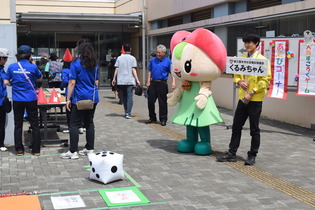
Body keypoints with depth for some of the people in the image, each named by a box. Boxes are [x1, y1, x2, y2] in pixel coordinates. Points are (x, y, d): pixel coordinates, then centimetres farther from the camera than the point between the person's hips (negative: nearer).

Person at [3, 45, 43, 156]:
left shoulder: (12, 67, -3)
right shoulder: (33, 67, -8)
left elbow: (6, 82, -1)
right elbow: (40, 78, 9)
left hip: (17, 100, 2)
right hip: (31, 99, -2)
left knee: (18, 125, 11)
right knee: (34, 125, 8)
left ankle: (19, 150, 14)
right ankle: (36, 150, 10)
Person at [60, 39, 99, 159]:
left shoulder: (75, 63, -10)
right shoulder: (95, 64, 8)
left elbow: (72, 83, -12)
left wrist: (68, 99, -8)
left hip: (79, 98, -6)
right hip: (93, 98, 6)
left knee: (74, 124, 0)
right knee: (89, 123, 13)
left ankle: (73, 152, 0)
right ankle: (90, 149, 17)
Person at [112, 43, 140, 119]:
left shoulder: (119, 58, 6)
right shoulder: (132, 58, -1)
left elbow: (116, 69, 4)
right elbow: (133, 70, -6)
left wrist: (114, 79, 10)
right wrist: (137, 80, -4)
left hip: (121, 81, 3)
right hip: (130, 81, -3)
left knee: (124, 97, 13)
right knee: (129, 97, -2)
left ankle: (126, 112, 17)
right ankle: (128, 113, -11)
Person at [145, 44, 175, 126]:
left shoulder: (168, 61, -1)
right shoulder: (153, 60, 9)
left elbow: (172, 73, -3)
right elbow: (149, 71, 14)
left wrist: (173, 82, -15)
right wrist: (148, 81, 6)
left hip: (162, 83, -4)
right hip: (153, 83, 4)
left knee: (162, 102, 0)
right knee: (150, 101, 6)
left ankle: (163, 119, 9)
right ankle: (152, 118, 20)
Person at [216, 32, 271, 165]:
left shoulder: (262, 60, -7)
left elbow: (265, 80, -12)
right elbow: (236, 74, 19)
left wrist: (251, 93, -17)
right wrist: (239, 81, -4)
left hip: (255, 99, -6)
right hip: (242, 98, 6)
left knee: (254, 129, 4)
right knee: (236, 126, 9)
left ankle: (252, 156, 16)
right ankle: (232, 153, 18)